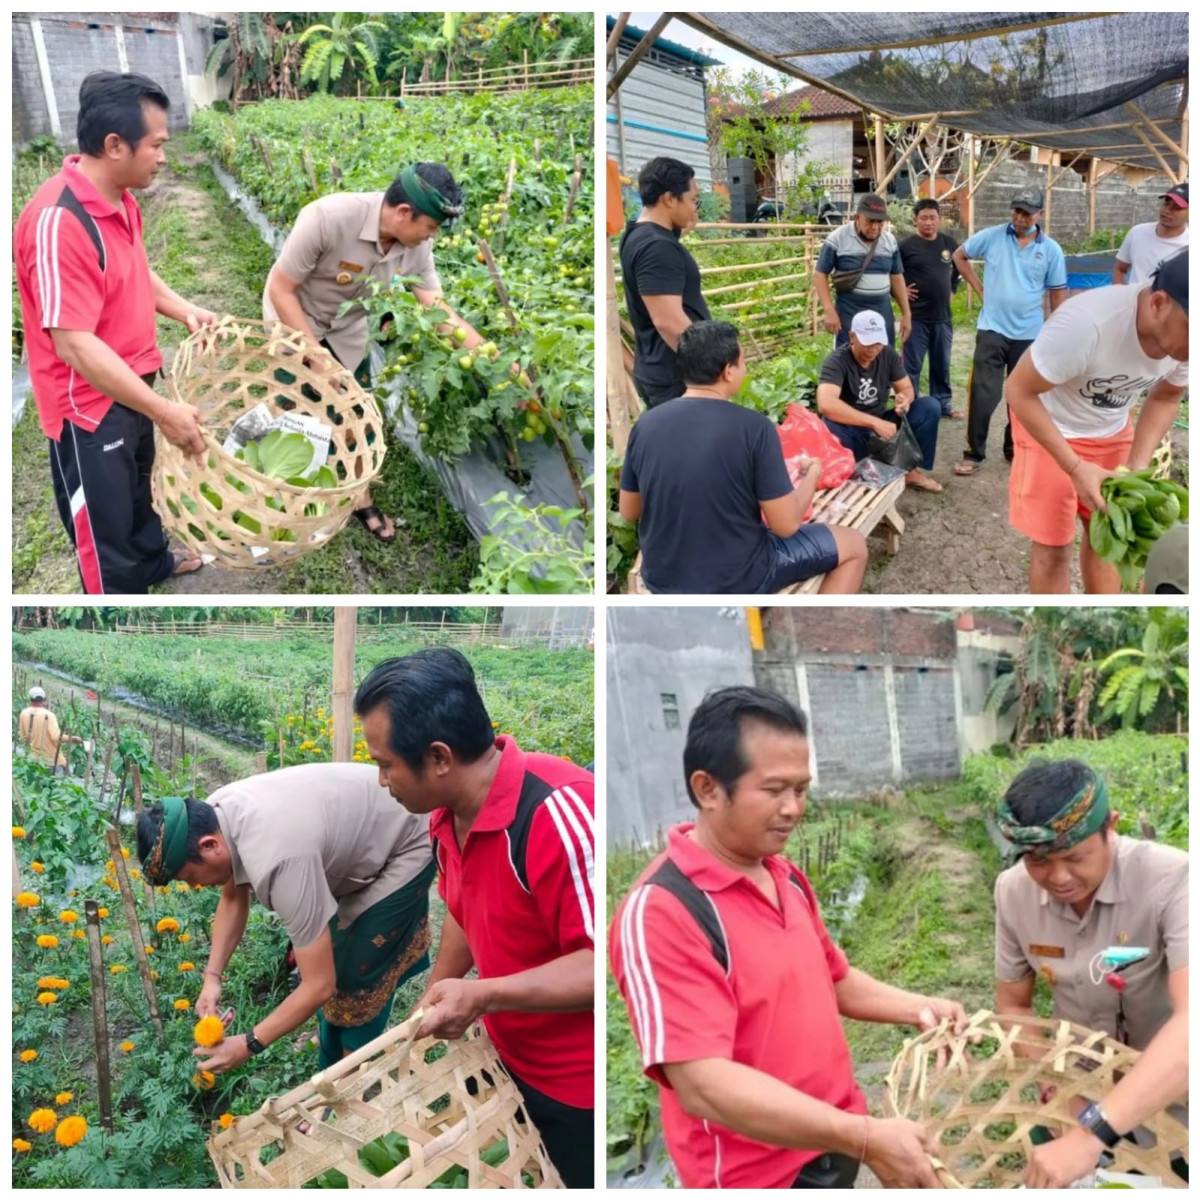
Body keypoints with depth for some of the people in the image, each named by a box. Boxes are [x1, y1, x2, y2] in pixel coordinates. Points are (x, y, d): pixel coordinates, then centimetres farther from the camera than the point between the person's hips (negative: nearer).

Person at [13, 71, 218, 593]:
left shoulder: (119, 198, 0)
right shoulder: (57, 221, -30)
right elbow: (75, 345, -32)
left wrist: (183, 309, 2)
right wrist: (163, 411, -31)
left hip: (130, 384, 10)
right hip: (88, 404, -10)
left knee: (136, 487, 31)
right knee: (104, 521, 7)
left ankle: (152, 560, 55)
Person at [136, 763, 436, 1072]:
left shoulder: (277, 861, -40)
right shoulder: (214, 814, -15)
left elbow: (320, 985, -32)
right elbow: (233, 898, 6)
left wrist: (249, 1044, -21)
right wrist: (212, 977, -5)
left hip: (404, 849, -8)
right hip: (362, 839, 8)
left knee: (355, 980, -4)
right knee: (327, 960, 15)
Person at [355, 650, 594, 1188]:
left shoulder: (556, 812, -32)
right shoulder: (448, 813, -3)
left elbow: (600, 964, -32)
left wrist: (482, 996, -32)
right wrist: (431, 1005, 14)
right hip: (511, 1059, 8)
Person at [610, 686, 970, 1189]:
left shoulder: (787, 876, 4)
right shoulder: (661, 910, -24)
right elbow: (704, 1086, -29)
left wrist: (917, 1008, 2)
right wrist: (866, 1137, -31)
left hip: (832, 1148, 8)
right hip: (761, 1175, -7)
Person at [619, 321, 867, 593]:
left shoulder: (644, 425, -6)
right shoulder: (753, 427, -19)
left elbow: (629, 512, 5)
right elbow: (785, 526, -15)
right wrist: (813, 474, 4)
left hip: (661, 579, 6)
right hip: (736, 582, -6)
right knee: (854, 545, 15)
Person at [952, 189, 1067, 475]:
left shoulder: (1051, 250, -1)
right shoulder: (991, 237, -3)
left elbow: (1057, 293, 5)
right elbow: (960, 256, 11)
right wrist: (979, 289, 3)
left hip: (1029, 334, 2)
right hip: (992, 329, -1)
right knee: (983, 394, -6)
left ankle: (1015, 449, 26)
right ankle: (974, 454, 2)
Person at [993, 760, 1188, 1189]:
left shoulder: (1172, 880, -30)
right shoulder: (1013, 891, -16)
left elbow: (1191, 1021, -43)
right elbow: (1013, 1005, -2)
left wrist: (1091, 1132, -50)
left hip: (1172, 1097, -3)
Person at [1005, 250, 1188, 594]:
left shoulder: (1182, 337, -20)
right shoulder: (1086, 324, -39)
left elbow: (1165, 400, 0)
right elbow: (1018, 391, -27)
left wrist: (1136, 469, -15)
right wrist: (1075, 467, -31)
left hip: (1112, 431, 5)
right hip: (1050, 427, -5)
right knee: (1053, 547, -1)